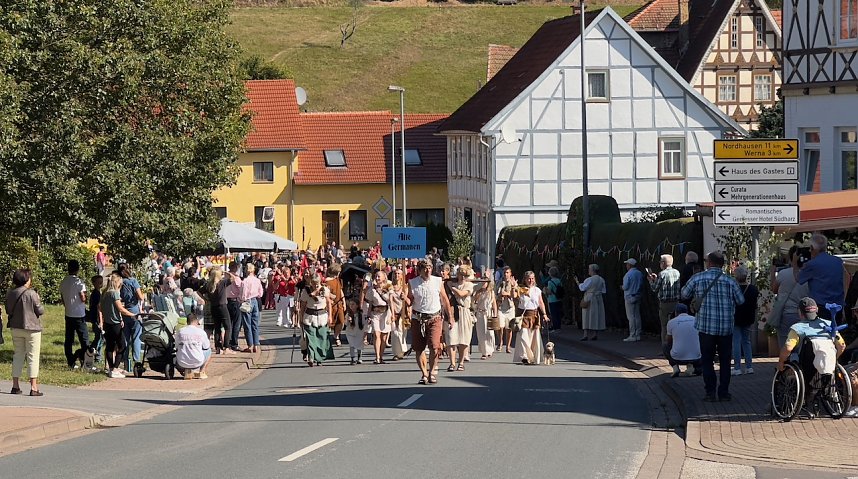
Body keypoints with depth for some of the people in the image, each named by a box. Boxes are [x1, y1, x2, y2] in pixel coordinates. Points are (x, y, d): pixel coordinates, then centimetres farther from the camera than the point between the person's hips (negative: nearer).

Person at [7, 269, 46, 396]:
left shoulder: (10, 294, 0)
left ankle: (15, 386, 16)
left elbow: (8, 310, 9)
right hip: (31, 328, -5)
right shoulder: (31, 294, -17)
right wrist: (39, 302, 7)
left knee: (18, 355, 15)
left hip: (15, 328, 5)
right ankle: (33, 387, -3)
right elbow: (40, 311, -12)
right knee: (33, 357, 0)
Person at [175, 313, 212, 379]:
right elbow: (206, 347, 9)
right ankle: (201, 371, 16)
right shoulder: (201, 332, -3)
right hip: (197, 362, -1)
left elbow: (177, 347, 12)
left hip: (182, 363, 1)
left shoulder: (180, 332, 3)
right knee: (209, 350, 27)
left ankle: (187, 371, 8)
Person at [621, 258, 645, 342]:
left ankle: (632, 335, -6)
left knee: (631, 317, -5)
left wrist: (622, 287, 7)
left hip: (630, 297, -7)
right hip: (638, 297, 7)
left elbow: (625, 287, -14)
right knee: (637, 316, 10)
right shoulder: (640, 274, 7)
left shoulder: (628, 274, -14)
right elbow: (642, 286, 12)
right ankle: (638, 335, 11)